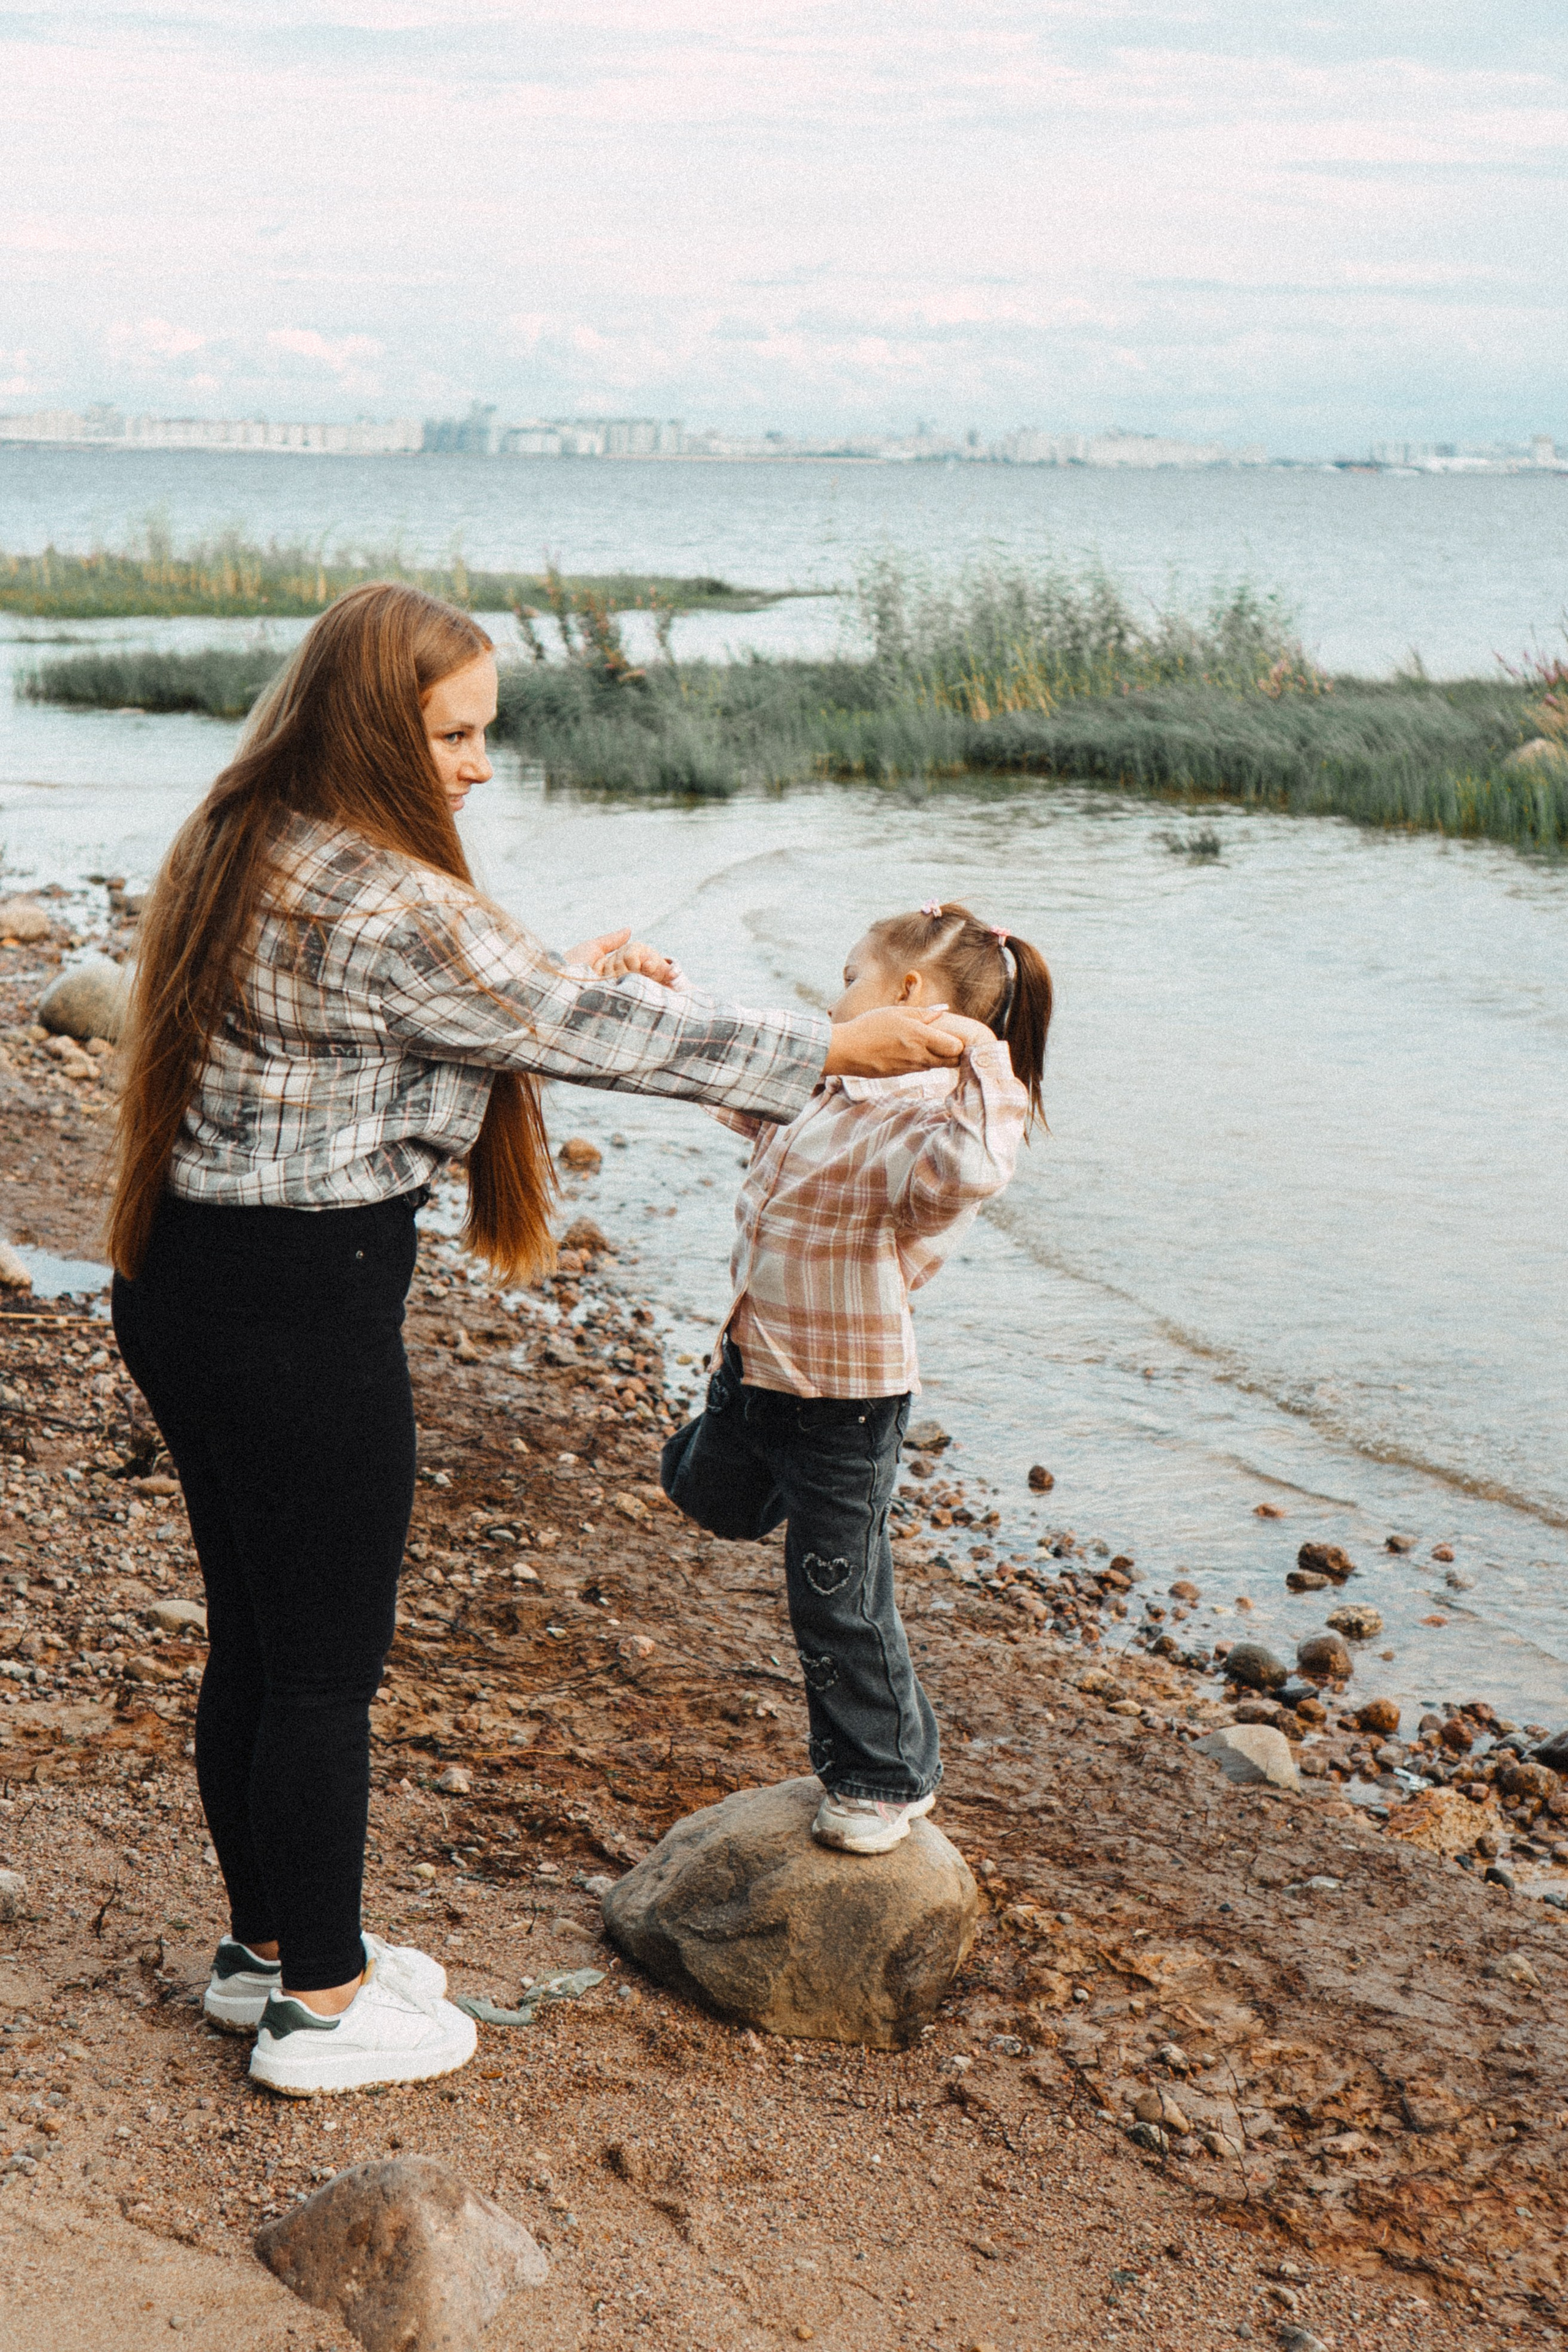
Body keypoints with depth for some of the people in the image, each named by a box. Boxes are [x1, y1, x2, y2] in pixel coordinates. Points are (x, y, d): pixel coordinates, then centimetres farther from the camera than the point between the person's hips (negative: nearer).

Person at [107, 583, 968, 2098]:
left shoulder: (244, 851, 7)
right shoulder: (380, 905, -22)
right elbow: (586, 1033, -17)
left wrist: (557, 982, 18)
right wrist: (832, 1050, -8)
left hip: (188, 1289, 10)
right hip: (302, 1314, -9)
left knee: (254, 1637, 20)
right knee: (327, 1667, 5)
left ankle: (269, 1945, 36)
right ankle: (321, 2007, 20)